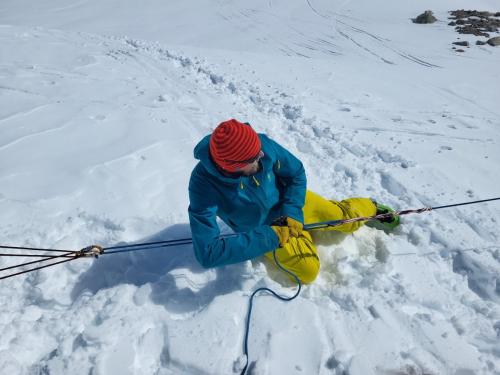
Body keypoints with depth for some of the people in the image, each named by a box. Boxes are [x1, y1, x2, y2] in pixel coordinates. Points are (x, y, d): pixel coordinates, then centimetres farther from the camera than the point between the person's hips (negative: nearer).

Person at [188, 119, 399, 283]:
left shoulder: (263, 144, -29)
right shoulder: (204, 185, -36)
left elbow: (296, 173, -9)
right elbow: (208, 253, -39)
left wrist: (293, 212, -22)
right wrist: (270, 238, -37)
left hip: (289, 200, 2)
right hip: (262, 229, -2)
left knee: (346, 218, 6)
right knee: (308, 272, -12)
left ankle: (371, 207, 40)